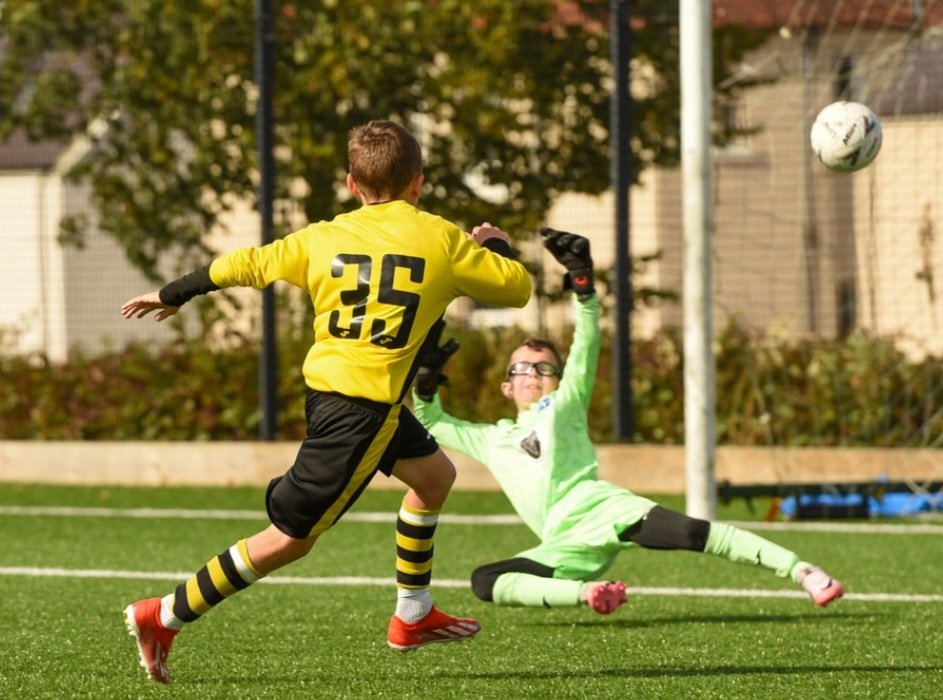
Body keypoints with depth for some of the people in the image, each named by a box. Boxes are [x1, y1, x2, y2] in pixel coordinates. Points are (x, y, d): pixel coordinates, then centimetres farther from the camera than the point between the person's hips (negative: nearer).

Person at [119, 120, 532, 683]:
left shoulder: (323, 238, 6)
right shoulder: (441, 239, -5)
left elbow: (248, 265, 11)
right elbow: (518, 289, 2)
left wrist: (174, 295, 24)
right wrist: (496, 246, 23)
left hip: (326, 384, 7)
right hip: (364, 407, -7)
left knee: (434, 473, 25)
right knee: (290, 536, -2)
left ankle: (412, 616, 31)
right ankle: (164, 618, -3)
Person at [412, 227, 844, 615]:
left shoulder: (562, 406, 20)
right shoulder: (490, 440, 30)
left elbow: (586, 344, 8)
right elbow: (431, 425, 37)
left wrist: (582, 282, -4)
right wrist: (427, 383, 18)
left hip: (600, 510, -4)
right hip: (563, 552, 4)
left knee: (691, 533, -27)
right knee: (484, 582, -16)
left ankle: (801, 572, -34)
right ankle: (585, 593, -29)